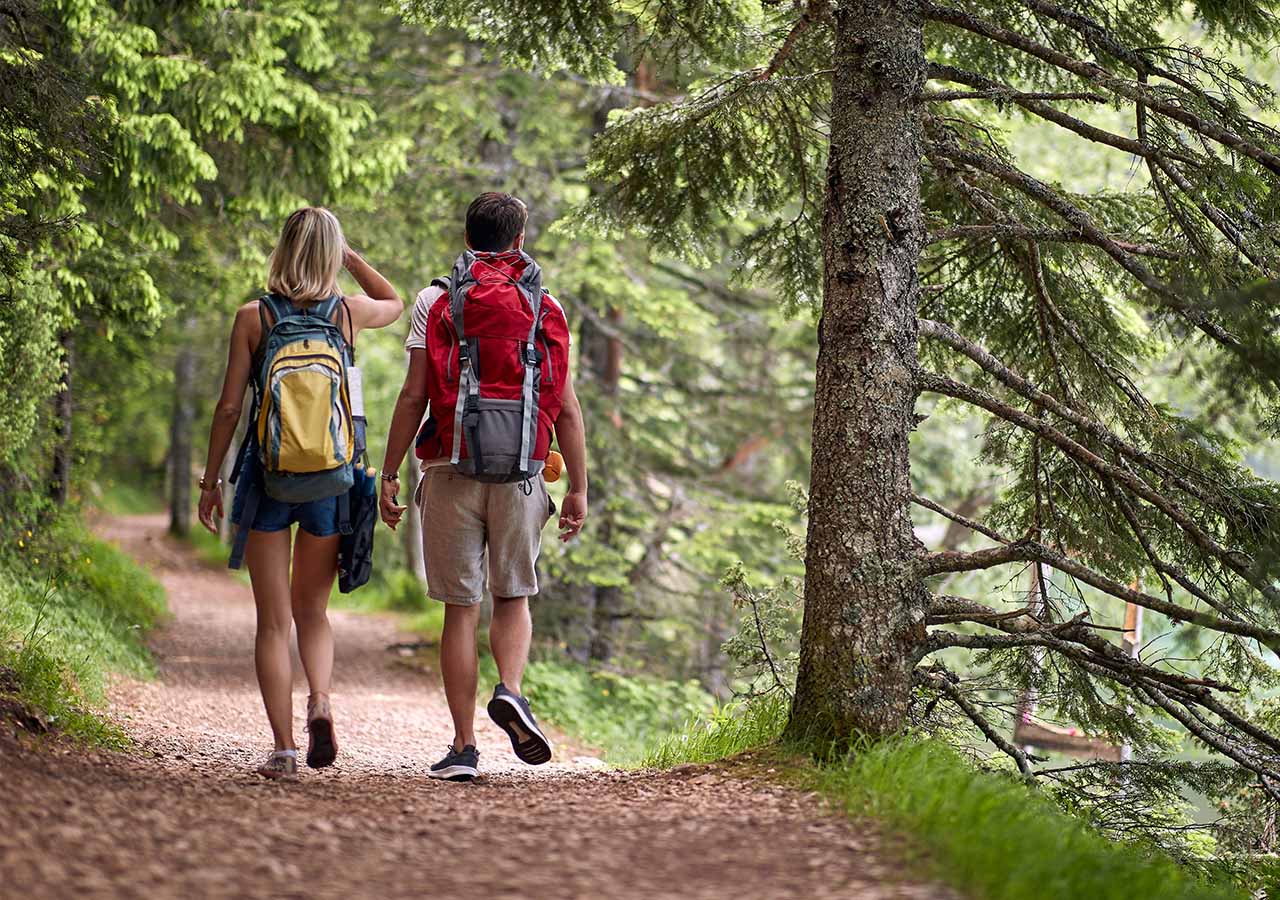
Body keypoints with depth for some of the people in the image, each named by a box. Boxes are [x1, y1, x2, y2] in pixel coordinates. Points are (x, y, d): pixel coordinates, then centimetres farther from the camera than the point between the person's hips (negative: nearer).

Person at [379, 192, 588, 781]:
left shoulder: (436, 302, 2)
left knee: (460, 609, 4)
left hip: (452, 473, -1)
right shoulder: (547, 309, 6)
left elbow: (413, 398, -3)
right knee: (513, 598, 16)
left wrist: (388, 476, 3)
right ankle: (511, 691, -11)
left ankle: (464, 747, 4)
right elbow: (567, 409, 3)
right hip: (521, 476, 1)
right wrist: (579, 489, 7)